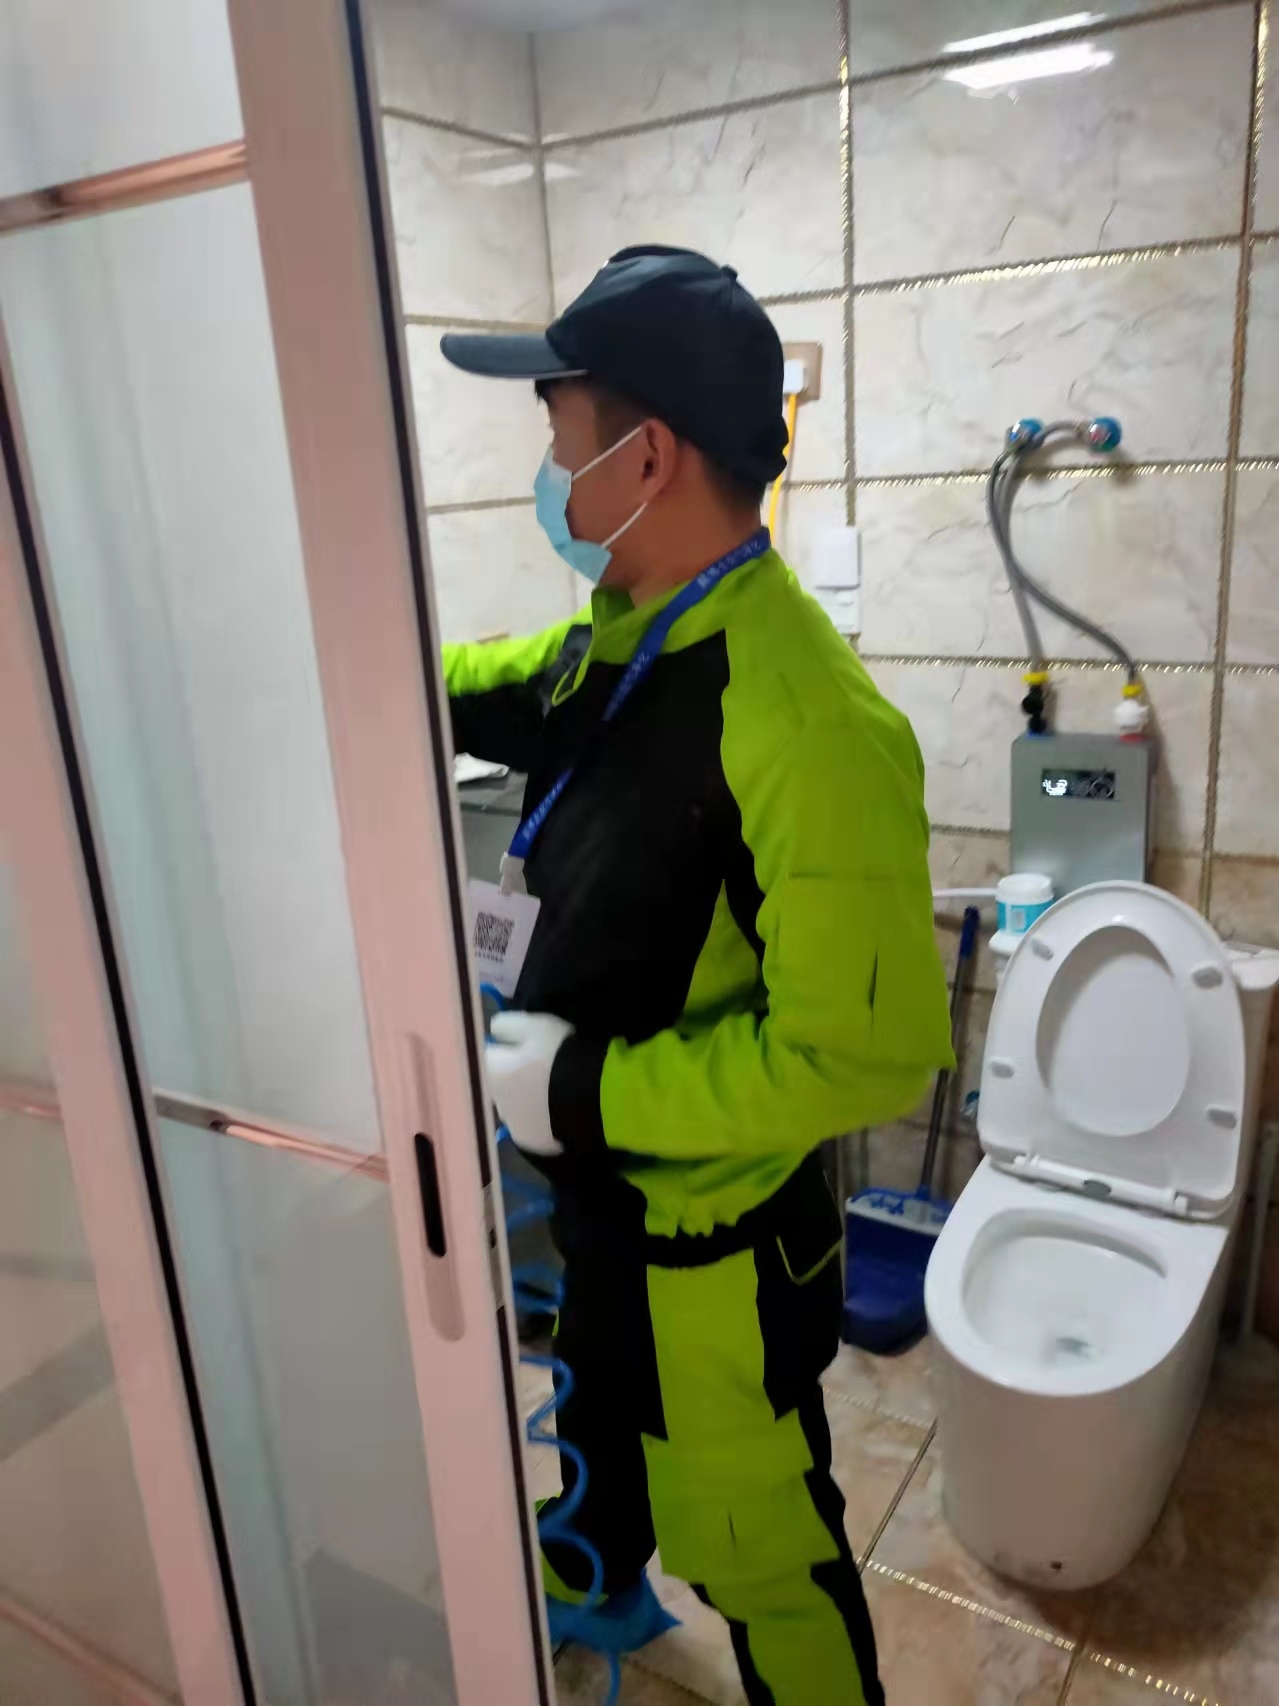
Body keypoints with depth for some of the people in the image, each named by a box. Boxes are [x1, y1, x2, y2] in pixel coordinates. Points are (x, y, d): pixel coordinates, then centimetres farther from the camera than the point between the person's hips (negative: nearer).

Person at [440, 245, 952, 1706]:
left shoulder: (808, 721, -33)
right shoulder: (618, 636, -5)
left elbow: (866, 1050, -32)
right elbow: (472, 693, 13)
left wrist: (583, 1089, -25)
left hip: (712, 1229, -9)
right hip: (591, 1170, 9)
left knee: (754, 1542, 16)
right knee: (599, 1407, 35)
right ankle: (592, 1572, 66)